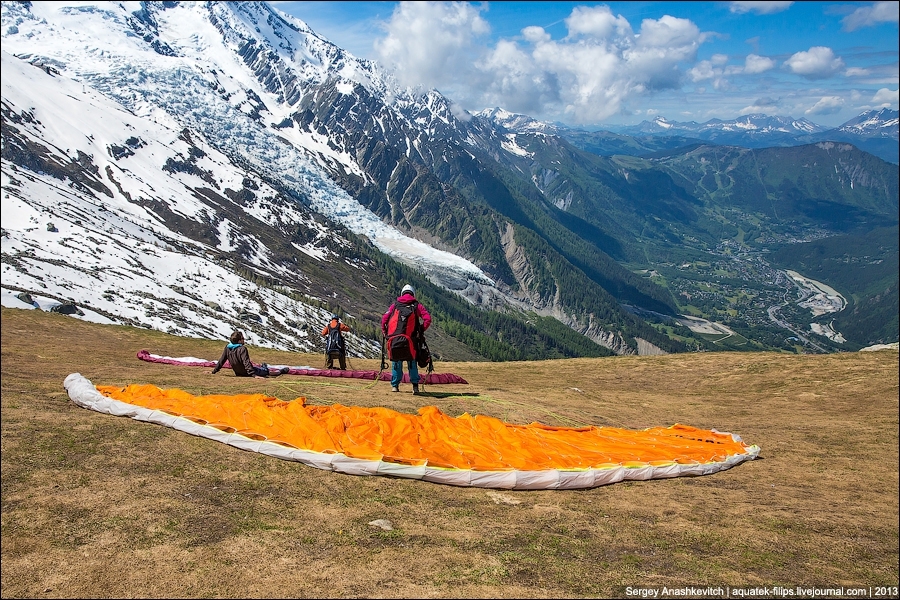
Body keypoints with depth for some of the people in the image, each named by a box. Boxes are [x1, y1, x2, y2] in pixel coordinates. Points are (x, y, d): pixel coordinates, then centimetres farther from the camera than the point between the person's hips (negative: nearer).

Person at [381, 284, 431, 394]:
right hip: (409, 340, -1)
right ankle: (415, 386, 7)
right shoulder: (417, 306, 9)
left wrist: (385, 333, 13)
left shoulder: (395, 305, 12)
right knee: (412, 362, 11)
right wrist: (421, 331, 8)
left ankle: (395, 385, 17)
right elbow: (427, 319, -2)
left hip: (393, 339, 1)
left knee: (396, 362, 15)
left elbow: (384, 318, 4)